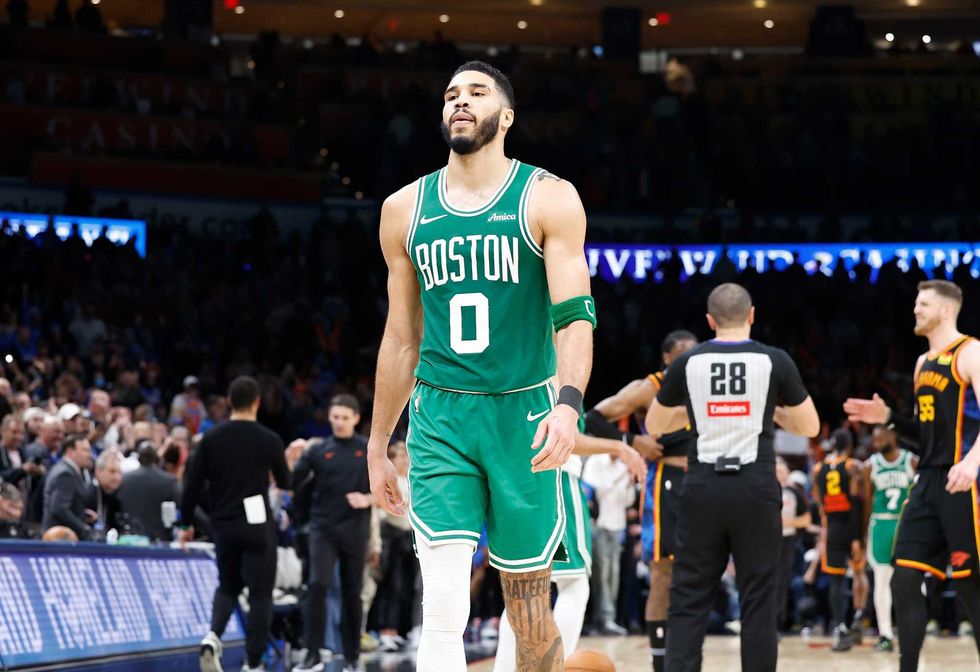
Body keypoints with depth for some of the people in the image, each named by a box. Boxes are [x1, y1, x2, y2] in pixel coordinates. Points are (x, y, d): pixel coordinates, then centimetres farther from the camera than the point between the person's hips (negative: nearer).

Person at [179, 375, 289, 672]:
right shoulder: (270, 440, -6)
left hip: (223, 525, 3)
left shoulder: (211, 439, -2)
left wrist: (186, 524, 9)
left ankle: (213, 636, -7)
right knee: (260, 593, 6)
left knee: (228, 586, 20)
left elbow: (193, 483, -2)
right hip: (257, 525, -3)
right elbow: (285, 483, 9)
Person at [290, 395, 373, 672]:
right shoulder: (318, 450, 2)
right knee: (317, 586, -16)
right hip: (323, 527, 0)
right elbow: (293, 482, -4)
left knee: (352, 594, 7)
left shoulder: (370, 450, 2)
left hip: (355, 530, 0)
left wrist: (368, 499, -13)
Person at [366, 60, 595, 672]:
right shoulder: (405, 209, 10)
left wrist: (569, 404, -27)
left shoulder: (548, 198, -1)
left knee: (529, 609, 7)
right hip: (441, 418, 2)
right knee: (443, 610, -13)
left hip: (524, 414, -1)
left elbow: (575, 316, -10)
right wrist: (378, 446, 17)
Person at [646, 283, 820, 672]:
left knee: (688, 600, 5)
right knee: (757, 602, 5)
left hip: (703, 488, 1)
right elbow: (810, 427, 8)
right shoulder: (775, 361, -1)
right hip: (755, 488, -1)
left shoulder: (687, 362, 2)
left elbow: (654, 426, 15)